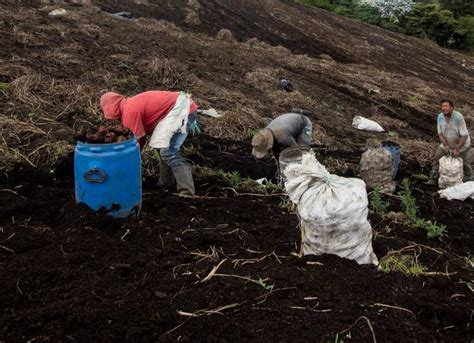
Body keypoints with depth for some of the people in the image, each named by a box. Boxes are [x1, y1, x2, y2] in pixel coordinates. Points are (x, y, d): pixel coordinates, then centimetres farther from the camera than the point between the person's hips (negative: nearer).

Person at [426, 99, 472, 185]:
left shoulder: (458, 117, -35)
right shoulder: (440, 117, -19)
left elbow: (465, 136, -30)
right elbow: (440, 133, -11)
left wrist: (457, 149, -33)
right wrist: (445, 146, -24)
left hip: (462, 144, -4)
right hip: (447, 143, 4)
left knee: (465, 165, 9)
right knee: (437, 159, 0)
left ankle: (468, 181, 35)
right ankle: (433, 180, 12)